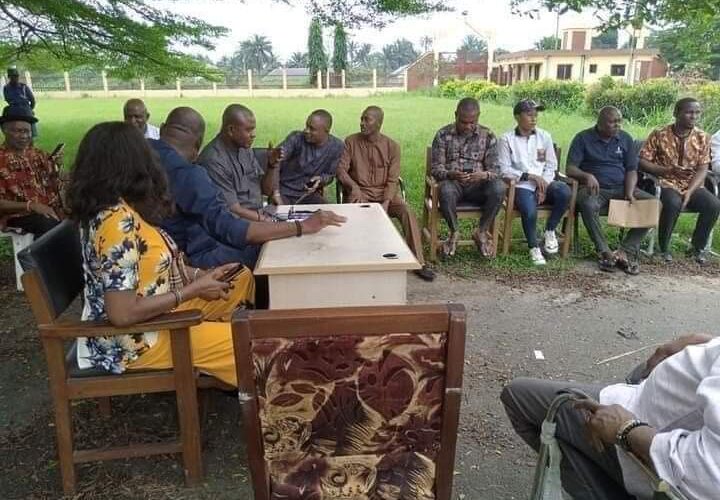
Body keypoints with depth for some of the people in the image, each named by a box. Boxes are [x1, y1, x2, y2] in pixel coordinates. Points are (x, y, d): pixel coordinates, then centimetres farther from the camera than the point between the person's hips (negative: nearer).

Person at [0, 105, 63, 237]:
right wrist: (31, 205, -19)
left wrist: (56, 168, -7)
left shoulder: (38, 155, 14)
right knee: (48, 224, -35)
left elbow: (53, 190, 10)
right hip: (17, 216, -5)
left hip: (50, 211, 5)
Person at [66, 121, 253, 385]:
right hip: (136, 340, -10)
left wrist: (201, 275, -1)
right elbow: (122, 313, -29)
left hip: (155, 316, 10)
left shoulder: (122, 210, 0)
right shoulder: (117, 222, -27)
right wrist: (194, 290, -21)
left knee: (242, 279, 13)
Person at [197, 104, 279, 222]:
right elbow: (233, 210, -18)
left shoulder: (245, 149, 8)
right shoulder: (214, 161, -18)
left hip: (258, 219, 8)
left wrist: (272, 165, -3)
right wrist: (266, 220, -13)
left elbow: (266, 190, 13)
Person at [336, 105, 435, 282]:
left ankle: (418, 262, -20)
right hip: (360, 192, 0)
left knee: (407, 212, -26)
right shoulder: (351, 141, 1)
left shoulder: (392, 146, 0)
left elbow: (392, 180, -3)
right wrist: (353, 187, -22)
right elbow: (341, 169, -3)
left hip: (385, 192, 0)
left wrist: (386, 203, -19)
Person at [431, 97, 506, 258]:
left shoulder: (488, 136, 4)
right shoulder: (443, 135, 0)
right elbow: (436, 168, -3)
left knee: (499, 187, -30)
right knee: (446, 190, -37)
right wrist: (450, 174, -26)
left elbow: (494, 169, 2)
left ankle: (481, 231, -9)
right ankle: (454, 232, -10)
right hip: (452, 182, -1)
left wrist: (484, 175, -24)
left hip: (478, 185, 2)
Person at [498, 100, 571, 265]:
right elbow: (504, 170, -6)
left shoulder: (544, 136, 12)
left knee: (565, 192, -29)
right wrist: (530, 176, -15)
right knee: (530, 211, -33)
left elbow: (551, 166, 11)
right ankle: (534, 248, -5)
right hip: (522, 186, -3)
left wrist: (543, 186, -7)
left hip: (544, 184, 4)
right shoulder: (507, 139, 1)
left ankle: (550, 231, -4)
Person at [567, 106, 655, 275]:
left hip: (621, 188, 4)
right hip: (595, 188, -4)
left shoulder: (625, 138, 11)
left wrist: (629, 194, -11)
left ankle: (626, 251, -20)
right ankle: (605, 252, -28)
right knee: (588, 204, -38)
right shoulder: (583, 138, 1)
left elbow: (632, 170, 7)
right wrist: (586, 175, -28)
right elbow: (570, 168, -6)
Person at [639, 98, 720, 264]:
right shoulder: (659, 135, -3)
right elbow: (642, 162, -6)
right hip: (667, 183, -3)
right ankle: (663, 247, -14)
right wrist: (668, 170, -19)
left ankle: (698, 247, -1)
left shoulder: (703, 138, 4)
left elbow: (702, 169, -1)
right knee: (674, 203, -36)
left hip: (693, 185, 3)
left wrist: (689, 191, -18)